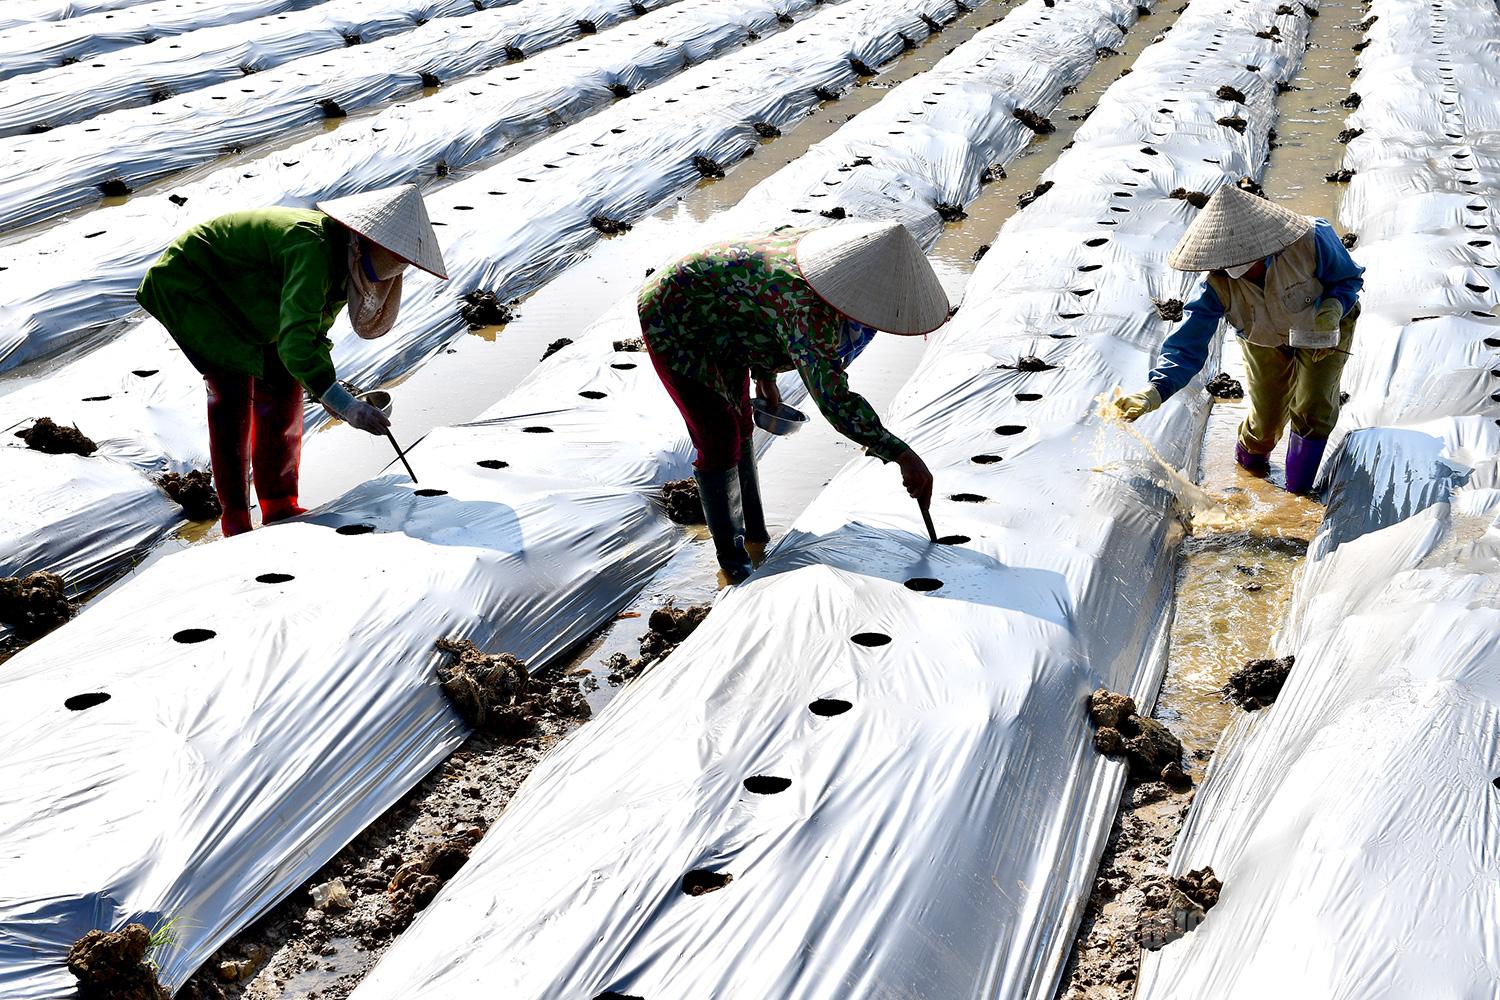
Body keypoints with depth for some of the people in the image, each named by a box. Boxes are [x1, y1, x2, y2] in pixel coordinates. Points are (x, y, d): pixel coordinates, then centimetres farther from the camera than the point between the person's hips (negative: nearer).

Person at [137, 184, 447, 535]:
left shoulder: (344, 258, -9)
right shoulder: (313, 246, -38)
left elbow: (315, 330, 5)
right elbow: (295, 341, -46)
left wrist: (325, 388, -9)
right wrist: (345, 404, -51)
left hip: (241, 301, 9)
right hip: (189, 284, -9)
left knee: (282, 387, 4)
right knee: (233, 392, -16)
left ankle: (279, 506, 13)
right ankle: (236, 520, -9)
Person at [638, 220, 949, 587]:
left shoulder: (838, 254, -11)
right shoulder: (808, 305, -38)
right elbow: (832, 398, -43)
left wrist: (766, 377, 12)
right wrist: (901, 455, -45)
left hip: (716, 326, 9)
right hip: (675, 323, -9)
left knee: (739, 427, 16)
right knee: (719, 443, -8)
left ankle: (754, 538, 31)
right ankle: (732, 566, 7)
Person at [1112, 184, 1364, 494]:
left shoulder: (1310, 241, -40)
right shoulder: (1218, 285, -35)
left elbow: (1349, 278, -19)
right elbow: (1188, 343, -37)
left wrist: (1334, 308, -42)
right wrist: (1155, 390, -54)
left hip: (1321, 330, -1)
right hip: (1265, 338, 1)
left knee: (1313, 411, -7)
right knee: (1267, 416, 10)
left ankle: (1298, 494, 16)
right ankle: (1250, 460, 48)